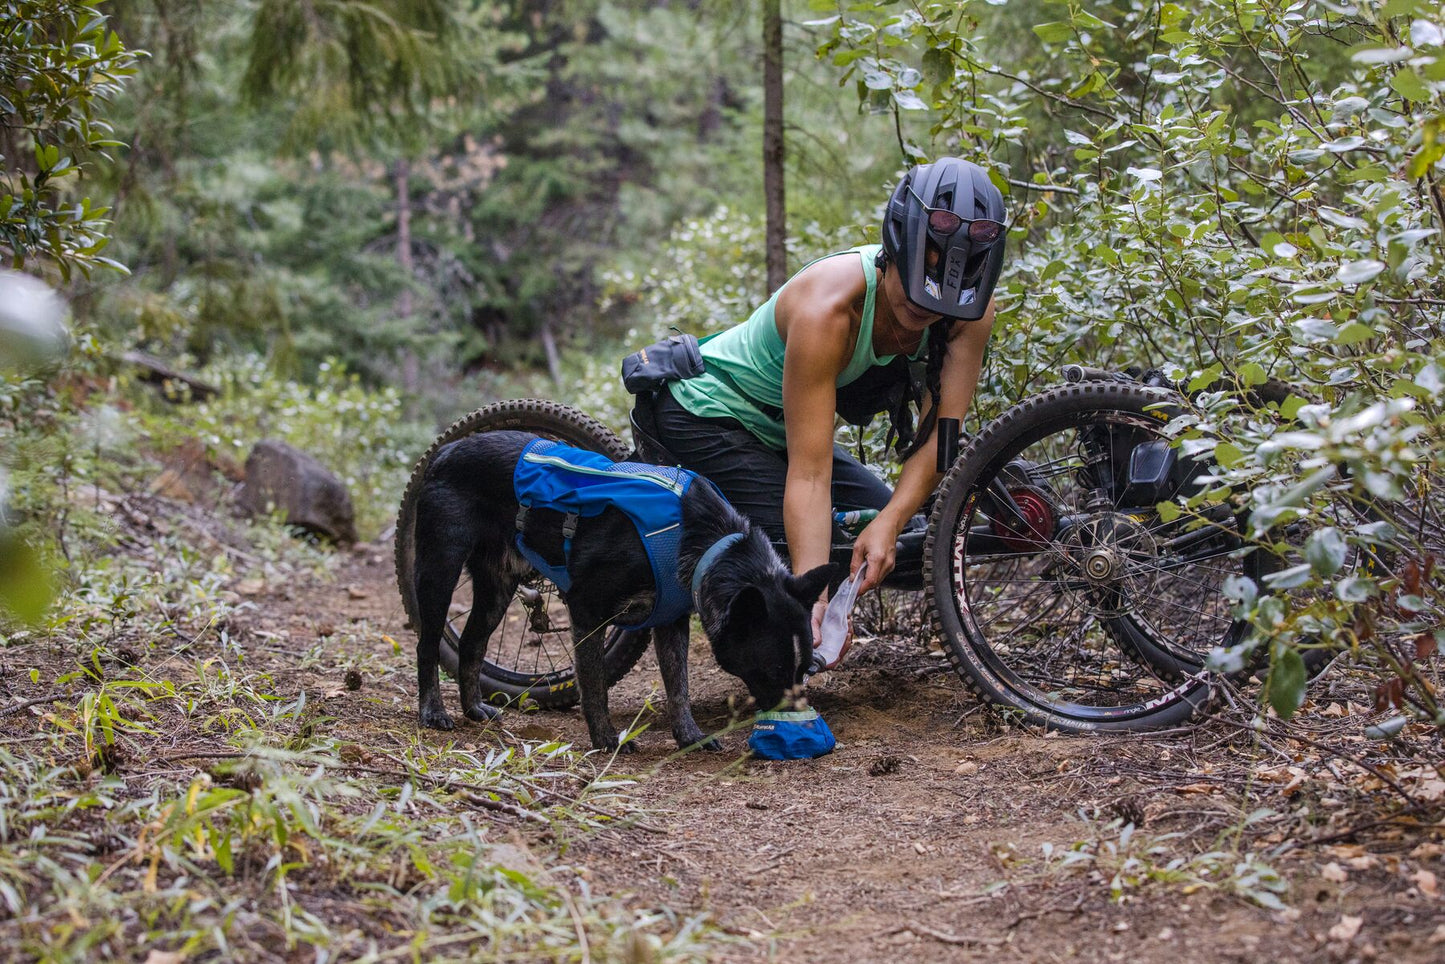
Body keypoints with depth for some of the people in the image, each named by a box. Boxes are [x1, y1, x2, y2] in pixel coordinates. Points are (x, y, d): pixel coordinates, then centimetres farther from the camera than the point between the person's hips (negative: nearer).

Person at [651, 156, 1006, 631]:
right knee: (805, 549, -25)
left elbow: (939, 436, -23)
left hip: (774, 426, 7)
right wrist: (813, 597, -48)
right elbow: (809, 474, -40)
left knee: (901, 541, 1)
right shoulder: (827, 307, -38)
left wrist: (888, 524, -40)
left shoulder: (971, 310, -20)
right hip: (707, 414, -7)